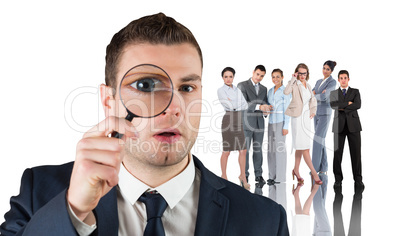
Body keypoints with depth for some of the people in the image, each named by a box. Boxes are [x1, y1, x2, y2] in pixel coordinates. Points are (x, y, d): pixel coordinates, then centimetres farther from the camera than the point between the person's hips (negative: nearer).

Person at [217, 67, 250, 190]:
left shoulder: (238, 90, 14)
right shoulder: (221, 90, -4)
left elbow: (245, 105, 3)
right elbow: (230, 106, -15)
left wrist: (233, 104, -9)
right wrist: (239, 105, 0)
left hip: (240, 121, 5)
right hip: (228, 120, -5)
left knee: (243, 150, 4)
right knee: (227, 151, 2)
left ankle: (243, 176, 18)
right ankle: (224, 176, 19)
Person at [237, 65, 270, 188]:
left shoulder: (264, 89, 13)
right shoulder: (242, 85, -5)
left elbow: (265, 104, 16)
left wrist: (267, 108, -9)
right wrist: (259, 106, -31)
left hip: (259, 122, 4)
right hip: (246, 122, -4)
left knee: (258, 150, 6)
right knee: (245, 150, 0)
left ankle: (259, 175, 14)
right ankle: (245, 176, 10)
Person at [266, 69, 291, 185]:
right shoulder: (270, 91, 13)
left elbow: (287, 110, -11)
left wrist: (286, 126, -15)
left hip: (281, 122, -7)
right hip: (271, 122, 7)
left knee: (280, 149, -4)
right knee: (271, 149, 8)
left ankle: (280, 177, 3)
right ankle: (272, 175, 16)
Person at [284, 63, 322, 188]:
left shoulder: (308, 85, 15)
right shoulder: (295, 84, -7)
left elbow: (313, 100, 26)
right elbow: (286, 91, -28)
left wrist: (313, 111, 11)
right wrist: (293, 79, -20)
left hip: (307, 117, 7)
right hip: (298, 117, -7)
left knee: (300, 146, 12)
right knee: (305, 147, -7)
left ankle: (296, 170, 22)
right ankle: (314, 173, -3)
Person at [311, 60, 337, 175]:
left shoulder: (333, 82, -9)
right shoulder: (319, 82, 16)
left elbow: (323, 96, -20)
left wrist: (314, 95, -2)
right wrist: (319, 93, -17)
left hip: (325, 113, -8)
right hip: (317, 112, 8)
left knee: (317, 140, -12)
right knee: (321, 140, 8)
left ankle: (315, 168, -7)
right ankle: (324, 167, 15)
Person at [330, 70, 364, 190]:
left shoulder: (355, 92, 11)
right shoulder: (333, 93, 13)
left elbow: (358, 105, -8)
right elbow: (333, 105, -8)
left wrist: (343, 108, -8)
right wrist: (348, 103, -8)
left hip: (353, 125, 0)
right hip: (339, 126, 0)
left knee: (356, 152, -2)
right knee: (337, 152, -3)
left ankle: (358, 180, 7)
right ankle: (338, 179, 5)